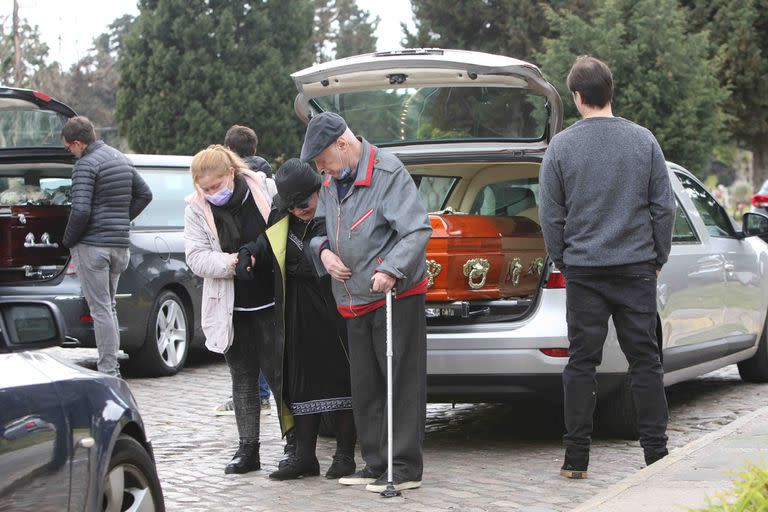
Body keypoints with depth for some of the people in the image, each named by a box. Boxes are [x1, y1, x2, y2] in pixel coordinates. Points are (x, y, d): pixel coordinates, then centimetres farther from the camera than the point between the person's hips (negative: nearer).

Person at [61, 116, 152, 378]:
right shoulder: (121, 158, 14)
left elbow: (81, 211, -21)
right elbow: (145, 194, 20)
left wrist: (68, 240, -7)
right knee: (108, 306, 15)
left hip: (92, 246, -8)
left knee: (100, 309, -6)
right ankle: (112, 365, 16)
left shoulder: (86, 165, -13)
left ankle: (108, 371, -6)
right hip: (120, 244, 8)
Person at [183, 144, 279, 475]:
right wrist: (231, 262, -23)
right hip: (231, 309, 3)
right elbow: (196, 257, -8)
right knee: (243, 379, 10)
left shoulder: (266, 190, -6)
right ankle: (248, 449, 16)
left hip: (271, 302, -2)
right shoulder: (196, 209, -1)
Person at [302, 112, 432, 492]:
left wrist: (391, 270, -28)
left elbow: (417, 230, -18)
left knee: (402, 383, -5)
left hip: (397, 297, -8)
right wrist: (323, 251, 1)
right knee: (365, 388, 12)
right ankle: (376, 464, 20)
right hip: (354, 302, 9)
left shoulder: (388, 173, -12)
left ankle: (405, 467, -1)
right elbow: (319, 228, 24)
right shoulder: (331, 183, 13)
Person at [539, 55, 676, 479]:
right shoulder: (643, 140, 0)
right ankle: (656, 452, 7)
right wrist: (657, 259, 13)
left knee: (582, 362, 4)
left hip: (583, 269, -1)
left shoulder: (562, 146, -3)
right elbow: (664, 207, 3)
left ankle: (576, 457, 5)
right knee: (645, 360, 6)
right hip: (636, 268, 1)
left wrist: (562, 262, 13)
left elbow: (551, 216, 0)